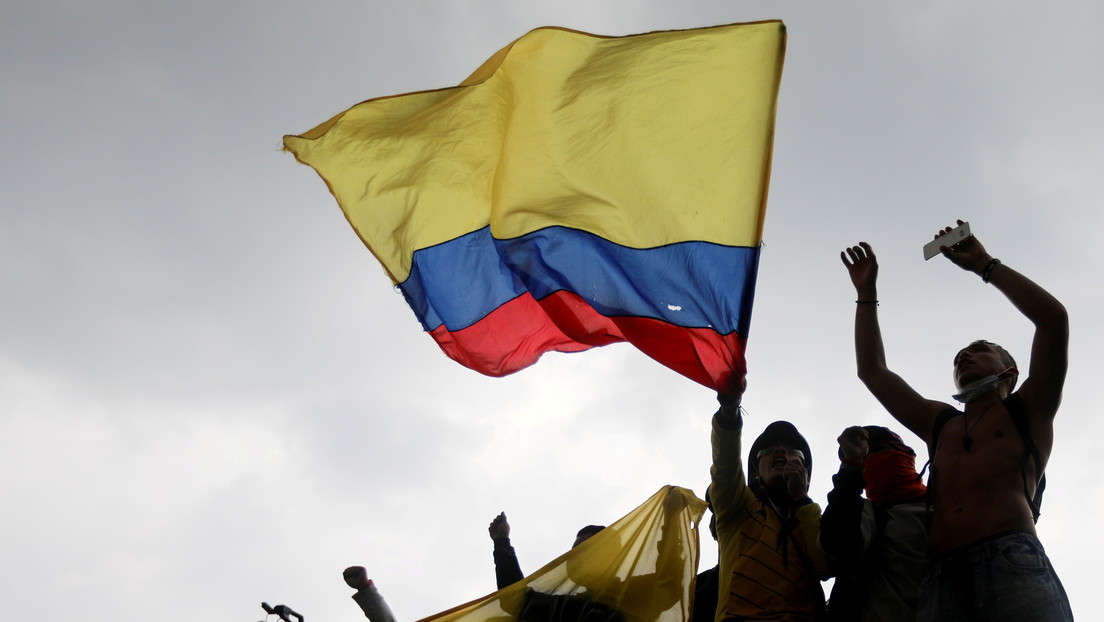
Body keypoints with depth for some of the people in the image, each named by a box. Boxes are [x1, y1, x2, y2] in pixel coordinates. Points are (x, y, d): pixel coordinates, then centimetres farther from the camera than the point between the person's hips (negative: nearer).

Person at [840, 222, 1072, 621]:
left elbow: (1053, 317, 11)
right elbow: (872, 370, 35)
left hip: (1013, 563, -3)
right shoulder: (939, 422, 34)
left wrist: (984, 264, 17)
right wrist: (866, 293, 36)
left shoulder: (1027, 411, 22)